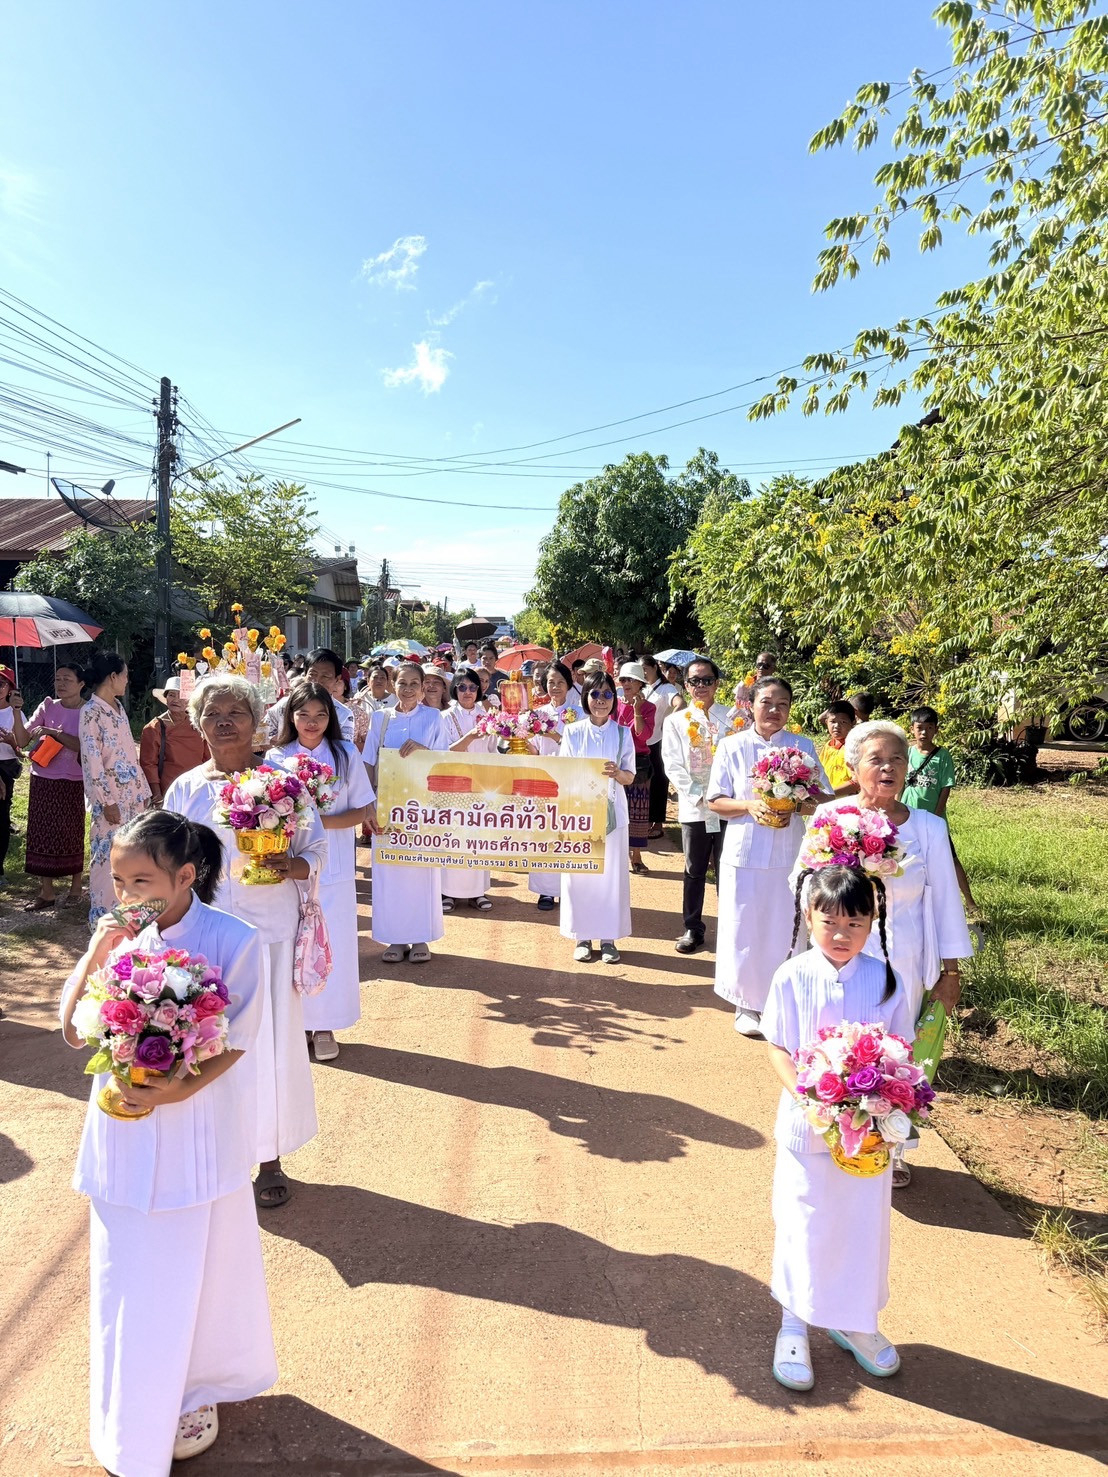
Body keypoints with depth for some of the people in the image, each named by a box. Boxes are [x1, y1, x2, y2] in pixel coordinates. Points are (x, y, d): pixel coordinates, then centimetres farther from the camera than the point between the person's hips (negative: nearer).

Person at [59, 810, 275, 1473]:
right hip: (123, 1130, 4)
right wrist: (95, 956, -14)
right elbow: (74, 1031, -2)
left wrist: (183, 1089, -27)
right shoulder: (120, 938, -4)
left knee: (194, 1267, 14)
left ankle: (194, 1391, 41)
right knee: (127, 1271, 17)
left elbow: (237, 1040, -13)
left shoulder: (233, 940, -16)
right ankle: (133, 1411, 42)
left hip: (197, 1130, -4)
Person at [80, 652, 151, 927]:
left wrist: (144, 789, 15)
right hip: (111, 796, -7)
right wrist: (107, 801, -17)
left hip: (132, 792, 8)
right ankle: (102, 916, 8)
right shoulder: (91, 712, -10)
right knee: (107, 855, -2)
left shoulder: (118, 707, 14)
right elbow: (91, 759, -14)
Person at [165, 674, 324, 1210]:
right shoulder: (185, 788, 6)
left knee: (273, 1036, 6)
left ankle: (270, 1160, 22)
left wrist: (291, 867, -20)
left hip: (271, 928, -1)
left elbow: (316, 850, 1)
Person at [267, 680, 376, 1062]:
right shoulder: (276, 758, 1)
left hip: (333, 869, 0)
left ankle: (325, 1026, 18)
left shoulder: (346, 754, 0)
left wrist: (322, 821, -17)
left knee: (331, 944, 4)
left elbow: (366, 809, -3)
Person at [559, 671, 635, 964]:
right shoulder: (572, 732, 2)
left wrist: (615, 772, -19)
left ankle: (608, 937, 14)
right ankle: (582, 937, 15)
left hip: (611, 811, 1)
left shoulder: (622, 733, 4)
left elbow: (630, 777, 2)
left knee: (611, 873, 2)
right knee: (579, 873, 2)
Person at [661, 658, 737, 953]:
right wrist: (698, 795, -10)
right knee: (694, 871, 9)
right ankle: (692, 929, 21)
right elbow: (673, 764, -1)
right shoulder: (676, 721, 5)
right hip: (693, 807, 1)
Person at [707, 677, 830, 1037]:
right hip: (745, 853, -1)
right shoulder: (732, 747, 1)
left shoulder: (804, 747, 5)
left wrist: (797, 804, -14)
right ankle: (746, 1004, 19)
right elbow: (716, 801, 2)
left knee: (784, 931, 6)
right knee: (744, 930, 4)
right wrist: (749, 806, -16)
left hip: (790, 854, 1)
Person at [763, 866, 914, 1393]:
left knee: (864, 1223, 15)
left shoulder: (885, 981, -8)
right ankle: (794, 1326, 33)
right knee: (802, 1224, 11)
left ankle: (854, 1322, 39)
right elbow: (778, 1049, -7)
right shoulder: (792, 978, -13)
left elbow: (900, 1053, 0)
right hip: (807, 1126, -2)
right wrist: (806, 1096, -21)